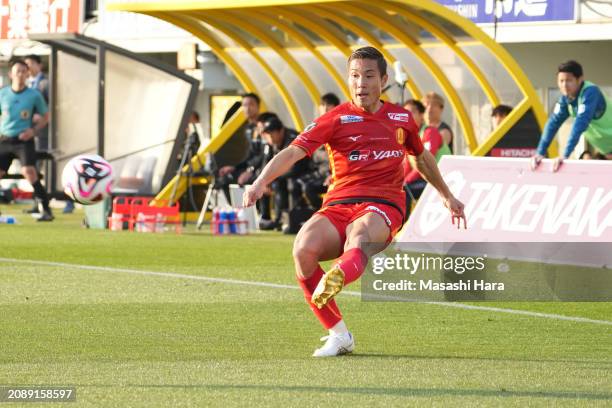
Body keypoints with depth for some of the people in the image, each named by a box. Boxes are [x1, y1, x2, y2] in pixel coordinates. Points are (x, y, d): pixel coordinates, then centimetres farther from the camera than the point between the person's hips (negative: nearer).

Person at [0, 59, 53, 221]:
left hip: (24, 140, -3)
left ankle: (46, 210, -17)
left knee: (29, 172, -22)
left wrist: (33, 130, -7)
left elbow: (45, 116, 9)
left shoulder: (34, 95, -2)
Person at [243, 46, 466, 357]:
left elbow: (422, 157, 36)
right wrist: (261, 183, -25)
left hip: (383, 206, -1)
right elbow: (293, 152, -8)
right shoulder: (336, 119, 6)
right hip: (338, 205, 1)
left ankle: (337, 277, -75)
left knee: (358, 238, -38)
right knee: (304, 248, -30)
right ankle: (338, 334, -18)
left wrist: (447, 195, 46)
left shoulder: (401, 119, 15)